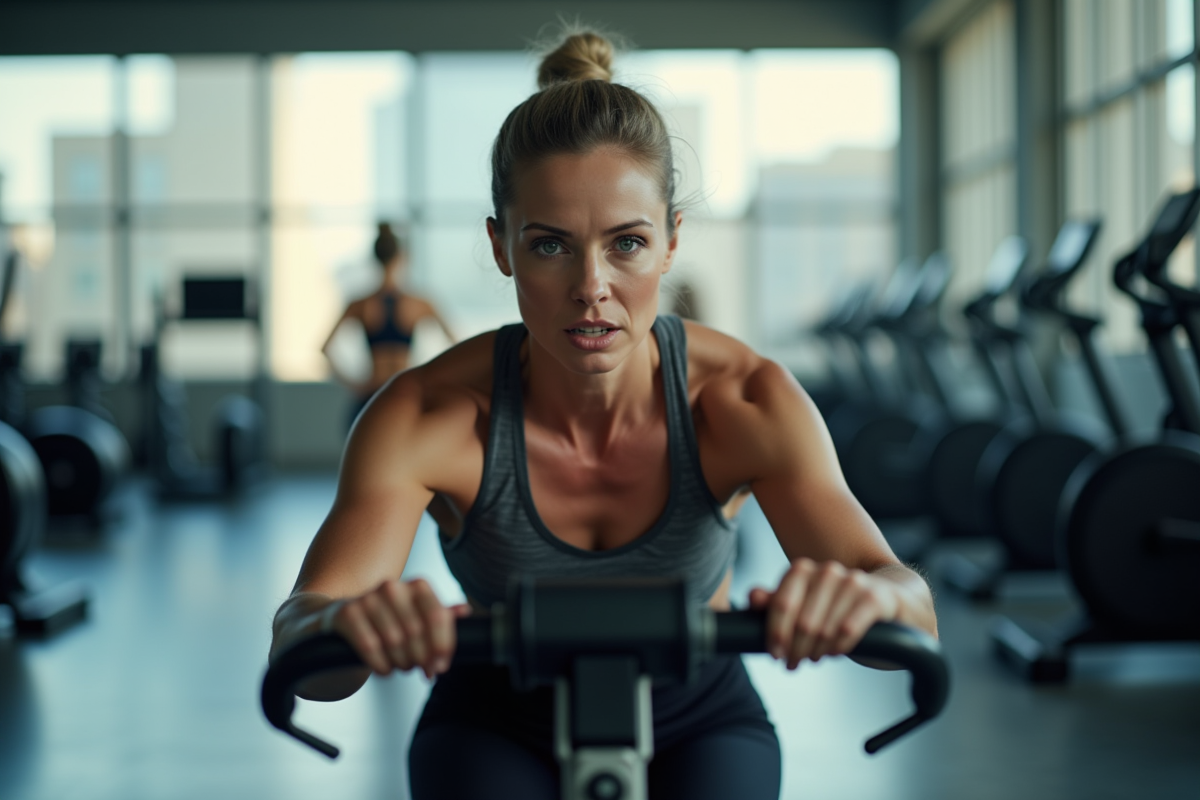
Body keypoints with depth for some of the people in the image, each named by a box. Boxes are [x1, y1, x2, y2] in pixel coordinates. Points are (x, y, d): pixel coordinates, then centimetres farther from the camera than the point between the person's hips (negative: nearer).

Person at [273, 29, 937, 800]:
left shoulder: (742, 398, -26)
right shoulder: (430, 414, -28)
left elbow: (913, 609, -35)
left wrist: (865, 595, -59)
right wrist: (348, 622, -61)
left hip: (697, 726, 1)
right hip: (499, 728, 0)